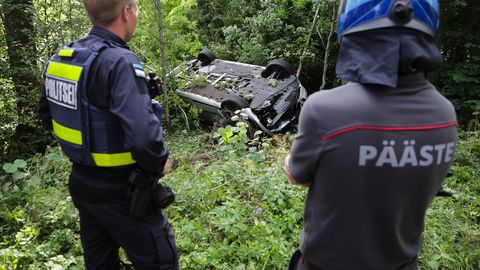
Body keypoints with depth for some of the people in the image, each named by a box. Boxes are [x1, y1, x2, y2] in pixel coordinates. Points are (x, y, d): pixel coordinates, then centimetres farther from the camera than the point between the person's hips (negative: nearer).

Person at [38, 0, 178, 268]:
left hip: (81, 183, 8)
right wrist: (159, 163, -16)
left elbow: (47, 113, 15)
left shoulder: (62, 56, 2)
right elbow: (144, 135, -35)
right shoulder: (119, 61, -24)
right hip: (118, 192, -8)